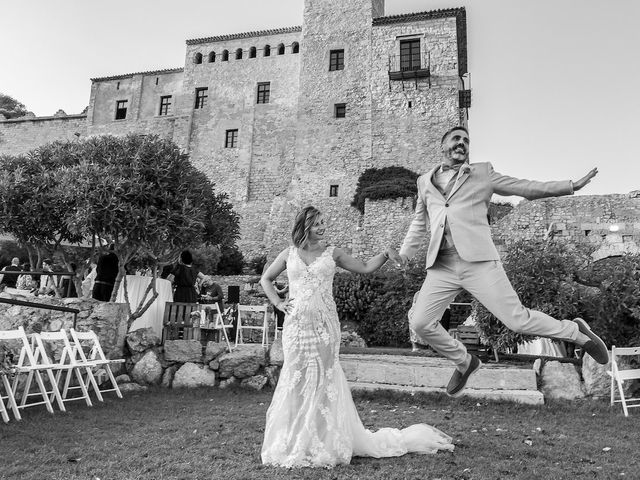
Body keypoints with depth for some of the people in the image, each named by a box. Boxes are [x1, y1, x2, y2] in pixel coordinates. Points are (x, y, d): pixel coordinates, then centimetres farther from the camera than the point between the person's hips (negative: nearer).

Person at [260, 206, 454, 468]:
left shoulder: (332, 253, 6)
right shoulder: (289, 254, 7)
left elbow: (365, 267, 8)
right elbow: (265, 279, 19)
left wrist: (387, 253, -5)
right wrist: (278, 303, 7)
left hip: (325, 325, 0)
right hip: (296, 325, 1)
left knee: (323, 379, 1)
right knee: (297, 379, 3)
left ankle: (323, 443, 14)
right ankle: (295, 444, 16)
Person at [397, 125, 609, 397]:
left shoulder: (482, 174, 12)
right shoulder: (425, 182, 18)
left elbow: (526, 188, 13)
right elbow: (419, 222, 27)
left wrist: (572, 185, 5)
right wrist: (404, 253, 17)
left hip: (478, 261, -3)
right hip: (441, 266, 3)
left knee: (517, 319, -7)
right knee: (421, 323, -5)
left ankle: (576, 332, 23)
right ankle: (464, 363, 21)